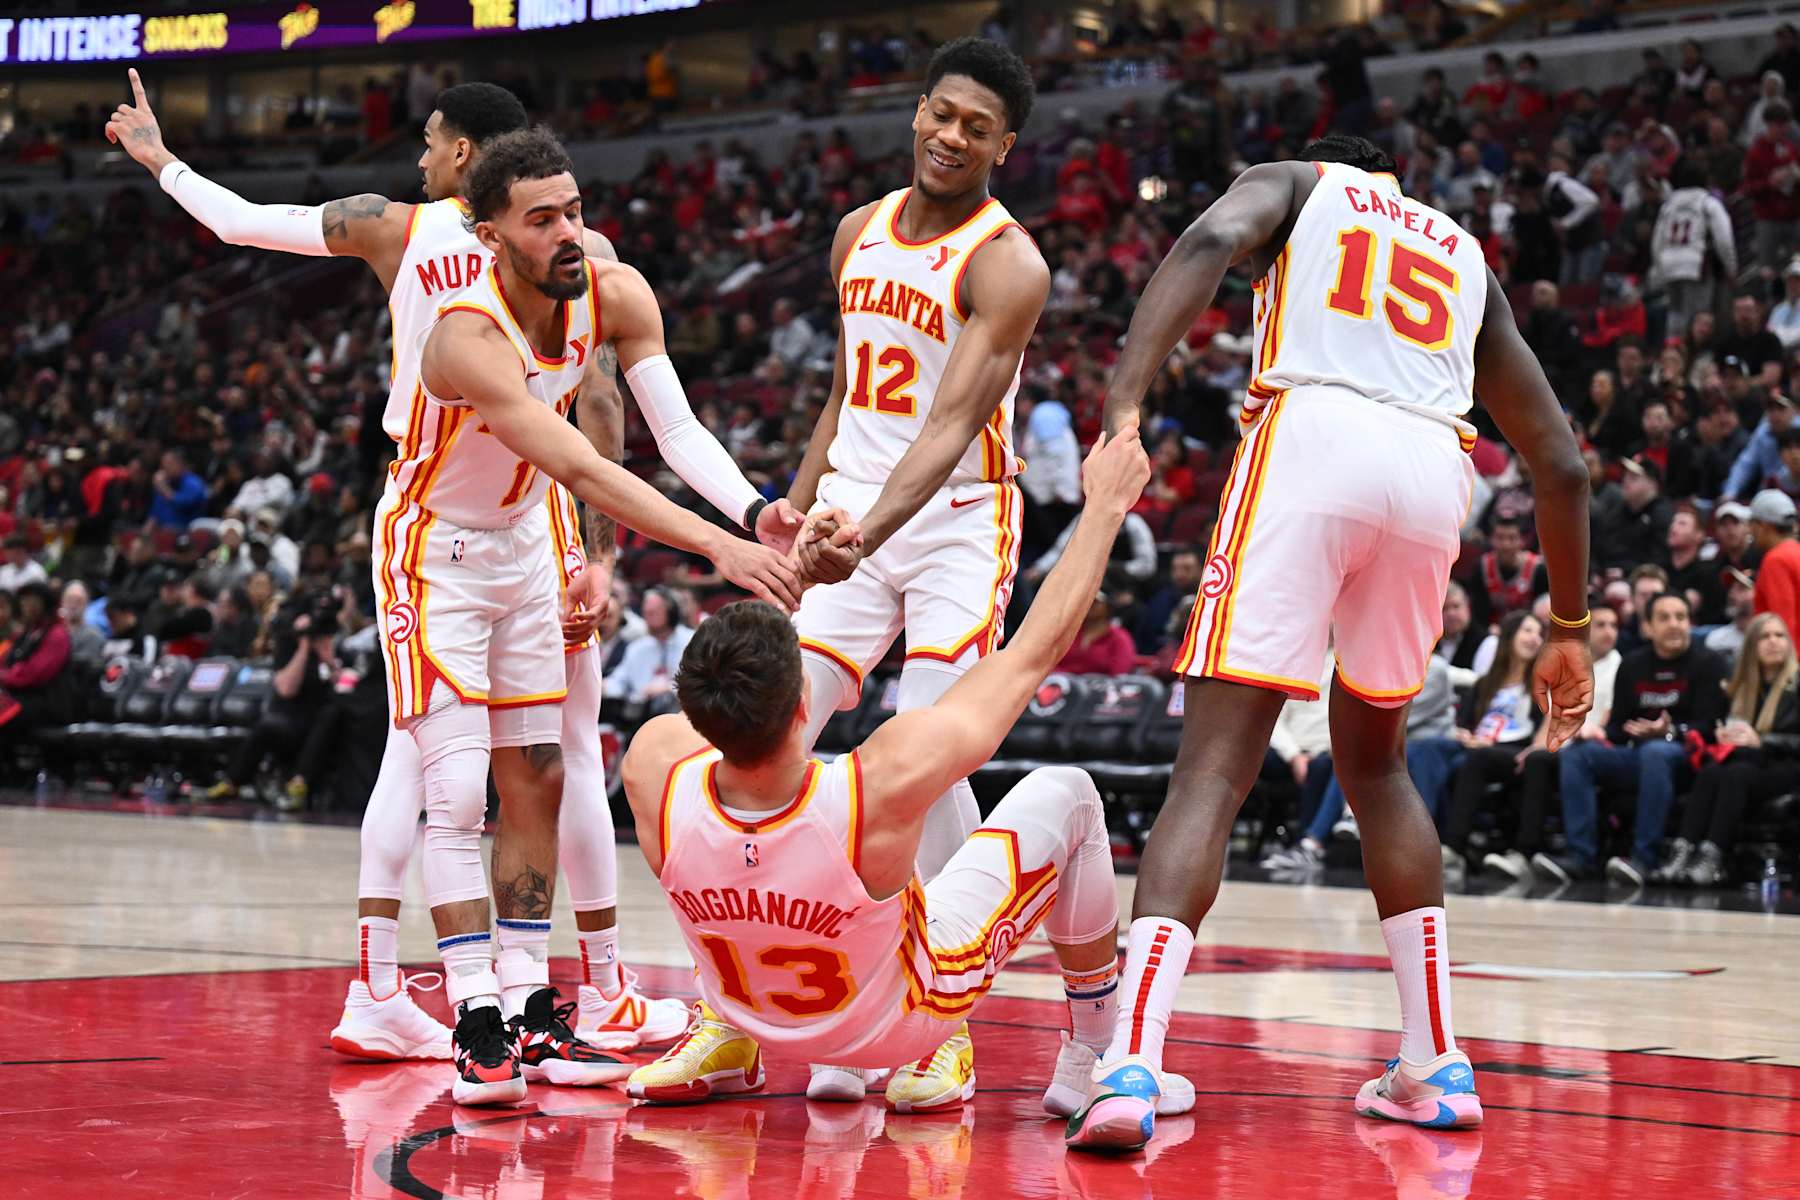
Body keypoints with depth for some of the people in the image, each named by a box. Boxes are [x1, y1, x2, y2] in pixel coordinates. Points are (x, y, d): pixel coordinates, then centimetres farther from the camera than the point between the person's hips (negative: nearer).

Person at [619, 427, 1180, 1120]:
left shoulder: (656, 768, -33)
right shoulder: (888, 783, -40)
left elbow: (730, 705, -5)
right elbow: (1038, 649, -24)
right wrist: (1106, 503, -12)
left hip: (748, 1007, 3)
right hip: (898, 1024, -3)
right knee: (1065, 794, 8)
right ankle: (1094, 1064, 25)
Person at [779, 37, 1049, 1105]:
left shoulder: (1008, 265, -14)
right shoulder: (860, 233, 8)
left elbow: (951, 426, -25)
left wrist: (862, 536, -38)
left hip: (956, 524, -6)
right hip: (850, 515, 6)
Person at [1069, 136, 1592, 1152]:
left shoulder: (1296, 183, 24)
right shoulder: (1467, 257, 34)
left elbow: (1210, 240, -2)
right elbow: (1562, 463, 30)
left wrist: (1123, 409, -13)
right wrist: (1571, 631, 37)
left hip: (1312, 438, -4)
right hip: (1432, 470, 4)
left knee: (1214, 769, -7)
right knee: (1374, 763, 25)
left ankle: (1132, 1068, -24)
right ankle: (1436, 1067, 23)